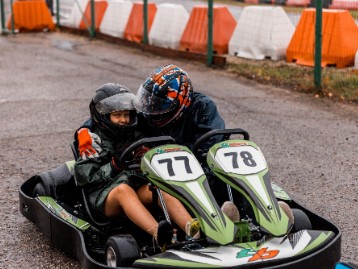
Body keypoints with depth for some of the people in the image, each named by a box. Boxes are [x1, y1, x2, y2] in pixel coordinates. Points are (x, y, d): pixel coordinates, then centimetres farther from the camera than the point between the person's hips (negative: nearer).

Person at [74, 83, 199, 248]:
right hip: (103, 197, -4)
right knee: (123, 189, -37)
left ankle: (192, 228, -51)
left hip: (138, 192, 4)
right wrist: (115, 166, -13)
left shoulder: (135, 136, 21)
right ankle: (157, 233, -61)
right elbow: (84, 177, -4)